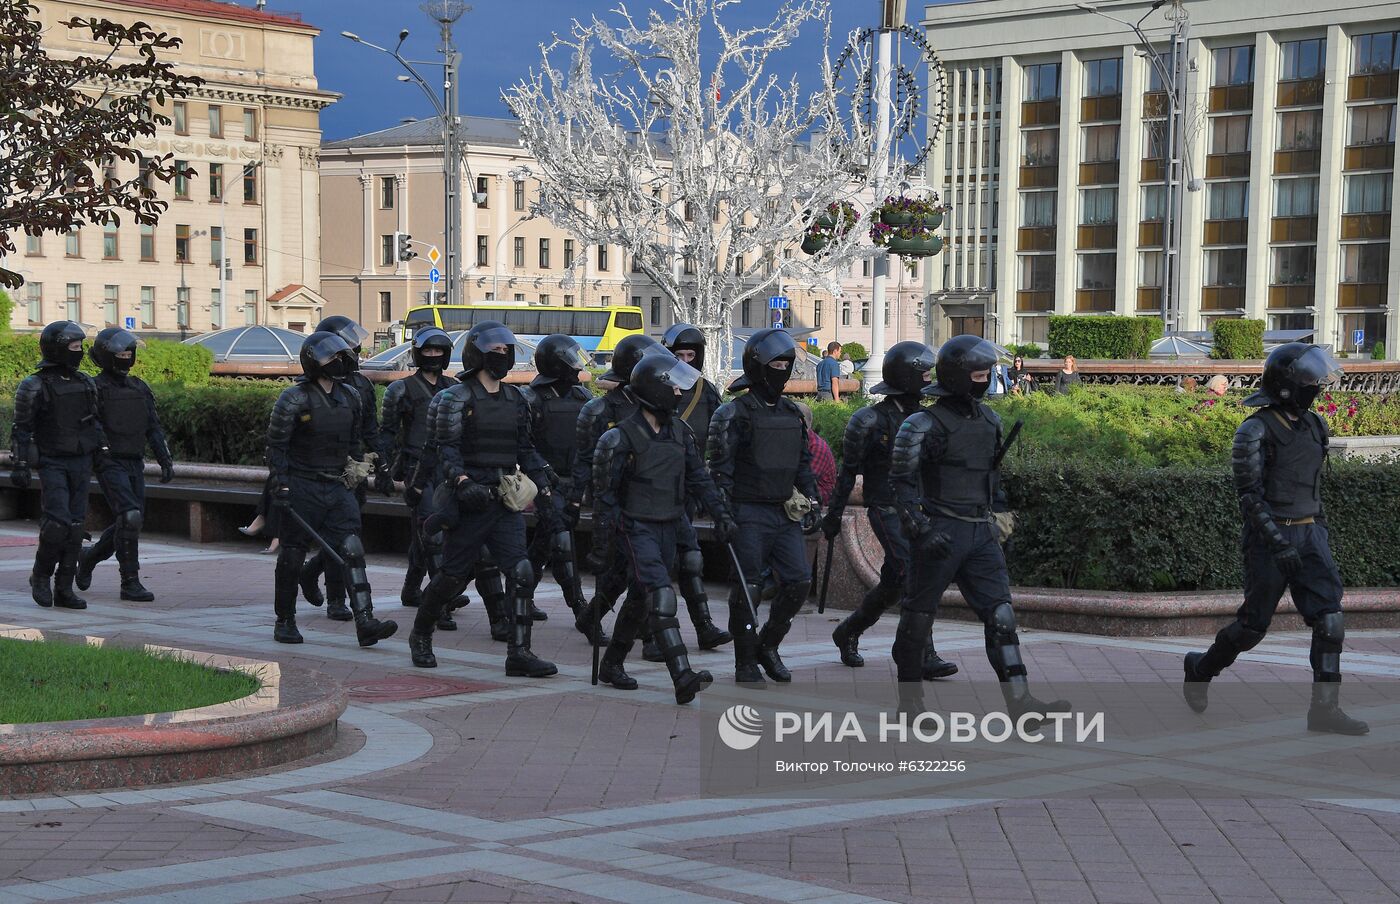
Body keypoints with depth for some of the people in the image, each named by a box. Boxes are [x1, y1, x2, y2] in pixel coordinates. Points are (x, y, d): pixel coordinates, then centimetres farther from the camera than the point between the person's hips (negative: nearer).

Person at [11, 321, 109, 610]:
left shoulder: (85, 383, 9)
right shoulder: (34, 387, -8)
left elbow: (94, 422, 16)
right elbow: (22, 429, -7)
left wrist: (102, 452, 9)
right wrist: (21, 466, -12)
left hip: (80, 464, 5)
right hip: (51, 464, -5)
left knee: (75, 526, 1)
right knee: (58, 522, -16)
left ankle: (64, 589, 7)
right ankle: (41, 576, 6)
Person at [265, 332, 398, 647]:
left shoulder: (350, 397, 9)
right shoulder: (295, 399, -10)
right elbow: (276, 445, -9)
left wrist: (355, 468, 21)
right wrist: (280, 485, -15)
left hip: (338, 487, 5)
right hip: (302, 488, -5)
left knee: (352, 550, -8)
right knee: (293, 555, 4)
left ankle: (365, 622, -14)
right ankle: (285, 622, 19)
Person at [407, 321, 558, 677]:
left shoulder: (515, 400, 13)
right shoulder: (457, 398, -5)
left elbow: (525, 449, 19)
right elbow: (447, 450, -12)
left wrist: (544, 493, 15)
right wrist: (462, 483, -28)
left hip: (506, 502, 5)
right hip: (470, 501, -5)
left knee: (521, 573, -9)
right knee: (453, 577, 4)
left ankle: (518, 653, -7)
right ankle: (420, 635, 28)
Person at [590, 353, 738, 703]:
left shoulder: (680, 433, 7)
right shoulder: (622, 438, -12)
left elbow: (698, 477, 11)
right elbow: (606, 495, -9)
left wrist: (721, 514, 0)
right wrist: (602, 548, -8)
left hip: (668, 528, 7)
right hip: (637, 528, -7)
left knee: (640, 598, 16)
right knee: (662, 598, -19)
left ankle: (612, 664, 33)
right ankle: (683, 678, -28)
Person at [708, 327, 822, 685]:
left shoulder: (792, 414, 13)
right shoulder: (734, 414, -8)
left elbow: (803, 462, 21)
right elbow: (721, 468, -10)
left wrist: (812, 500, 13)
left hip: (785, 513, 6)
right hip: (749, 514, -6)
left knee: (798, 581, 0)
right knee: (748, 589, -3)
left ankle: (767, 647, 18)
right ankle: (746, 663, 8)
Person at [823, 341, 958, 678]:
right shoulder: (872, 421, -10)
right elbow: (848, 471, -4)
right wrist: (834, 515, -2)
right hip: (887, 510, -7)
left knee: (892, 585, 13)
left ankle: (847, 633, 34)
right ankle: (925, 657, -18)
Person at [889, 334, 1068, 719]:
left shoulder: (989, 420, 12)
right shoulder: (924, 425, -10)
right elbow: (902, 483, -12)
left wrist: (999, 512, 21)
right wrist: (922, 530, -20)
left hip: (981, 532, 6)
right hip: (941, 532, -6)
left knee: (1000, 613, -2)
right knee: (919, 614, 3)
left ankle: (1019, 701, -5)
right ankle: (911, 700, 16)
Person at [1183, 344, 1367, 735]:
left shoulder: (1314, 425, 10)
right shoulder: (1255, 431, -13)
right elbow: (1250, 494, -17)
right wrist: (1278, 543, -24)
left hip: (1309, 536, 6)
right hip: (1269, 537, -6)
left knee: (1329, 618, -7)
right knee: (1254, 625, 3)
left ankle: (1324, 709, -5)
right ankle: (1200, 668, 30)